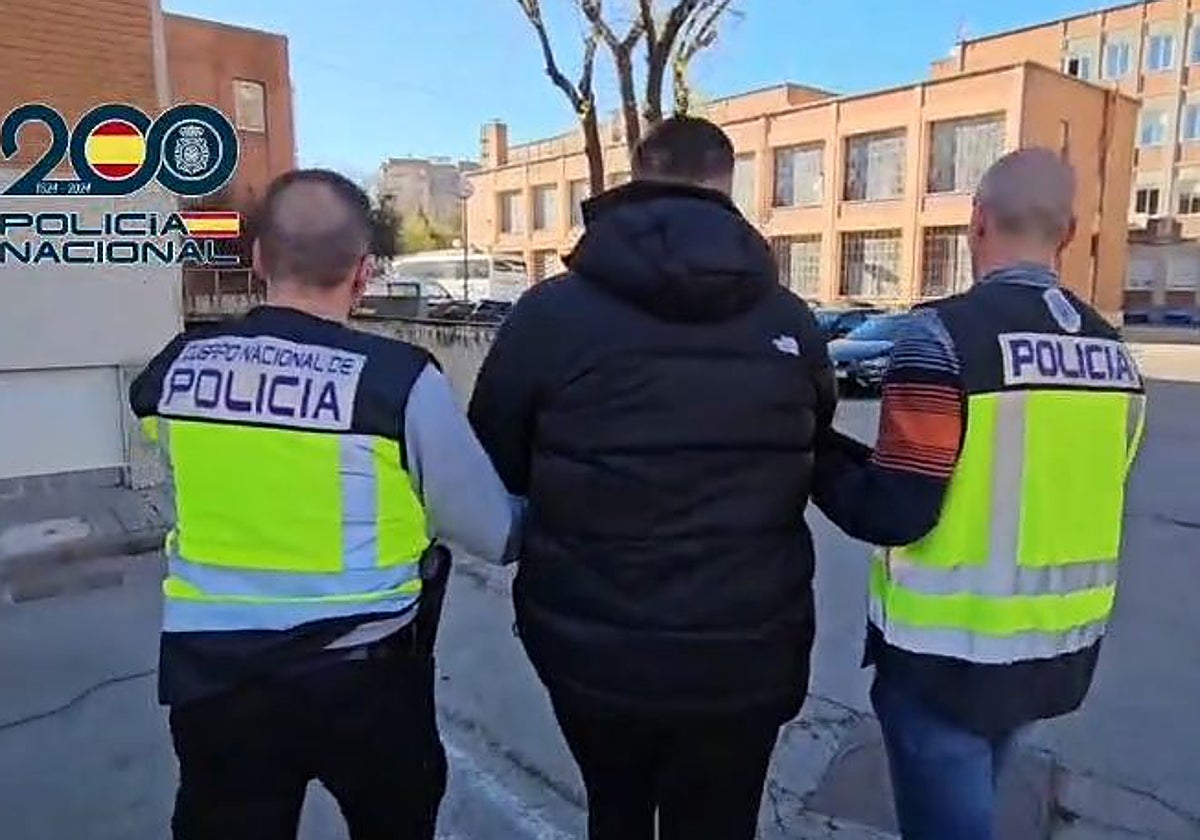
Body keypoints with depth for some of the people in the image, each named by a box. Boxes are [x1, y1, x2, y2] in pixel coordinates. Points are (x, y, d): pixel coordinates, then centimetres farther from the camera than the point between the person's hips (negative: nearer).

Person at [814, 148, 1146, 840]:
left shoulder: (946, 335, -20)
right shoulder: (1114, 351, 2)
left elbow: (892, 514, -23)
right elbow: (1078, 496, 11)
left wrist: (821, 454, -5)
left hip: (949, 653, -7)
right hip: (1059, 646, 7)